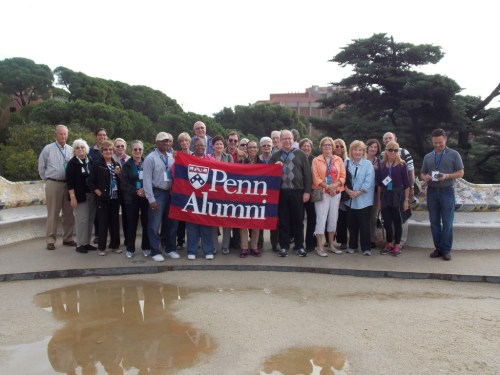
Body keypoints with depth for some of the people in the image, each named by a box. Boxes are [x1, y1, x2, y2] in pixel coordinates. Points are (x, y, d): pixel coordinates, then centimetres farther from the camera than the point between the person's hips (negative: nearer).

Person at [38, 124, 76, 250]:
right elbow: (41, 167, 6)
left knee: (69, 213, 9)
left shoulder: (71, 149, 6)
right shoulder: (48, 149, -1)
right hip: (53, 184, -3)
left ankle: (68, 238, 20)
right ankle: (50, 240, 10)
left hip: (68, 184, 3)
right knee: (53, 213, 2)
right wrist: (47, 180, 7)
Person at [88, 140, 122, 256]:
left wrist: (119, 174, -6)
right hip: (103, 198, -4)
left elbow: (121, 182, 12)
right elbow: (91, 182, -4)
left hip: (115, 198, 4)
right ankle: (101, 247, 11)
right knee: (103, 222, 0)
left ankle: (115, 245, 20)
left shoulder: (116, 164, 11)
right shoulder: (96, 164, -2)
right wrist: (99, 193, -11)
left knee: (115, 221, 9)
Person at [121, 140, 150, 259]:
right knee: (132, 223, 4)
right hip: (132, 198, 0)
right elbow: (125, 183, -4)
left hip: (146, 197, 0)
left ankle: (146, 247, 16)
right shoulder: (127, 165, 4)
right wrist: (136, 191, -16)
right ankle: (130, 249, 14)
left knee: (146, 223, 3)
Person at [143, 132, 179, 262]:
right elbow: (147, 180, -11)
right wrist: (151, 199, -15)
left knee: (172, 223, 13)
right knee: (155, 225, 1)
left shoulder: (171, 157, 8)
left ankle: (170, 249, 26)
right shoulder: (151, 158, -8)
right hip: (157, 193, -6)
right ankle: (155, 252, 13)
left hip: (170, 193, 6)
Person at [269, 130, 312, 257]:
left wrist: (307, 191, -3)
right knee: (283, 221, 5)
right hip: (281, 192, 1)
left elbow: (307, 173, 3)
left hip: (297, 192, -1)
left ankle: (299, 246, 15)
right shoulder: (275, 156, 12)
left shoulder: (301, 154, 7)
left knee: (298, 220, 5)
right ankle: (284, 246, 14)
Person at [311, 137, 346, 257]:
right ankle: (320, 247, -2)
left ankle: (331, 245, 21)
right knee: (321, 219, -8)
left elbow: (343, 176, 3)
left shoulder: (339, 160, 9)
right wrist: (327, 186, -15)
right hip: (321, 192, -4)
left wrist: (334, 185, -13)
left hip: (336, 192, 4)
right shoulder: (316, 160, 0)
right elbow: (315, 177, -7)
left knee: (333, 218, 9)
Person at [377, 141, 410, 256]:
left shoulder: (402, 164, -2)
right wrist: (379, 199, 5)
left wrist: (406, 199, -6)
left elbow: (406, 183, -3)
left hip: (397, 196, -2)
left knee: (397, 221, 5)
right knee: (387, 221, 7)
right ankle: (389, 244, 21)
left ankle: (397, 245, 14)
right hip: (385, 196, 3)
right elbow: (379, 184, 7)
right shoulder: (382, 165, 5)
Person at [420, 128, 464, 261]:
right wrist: (425, 177, -8)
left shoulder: (454, 154, 1)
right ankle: (438, 248, 16)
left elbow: (460, 173, -1)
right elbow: (422, 173, 16)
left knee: (447, 222, -1)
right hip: (432, 192, 4)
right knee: (434, 222, 6)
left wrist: (447, 176, -18)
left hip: (447, 191, -3)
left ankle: (446, 250, 7)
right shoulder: (428, 157, 12)